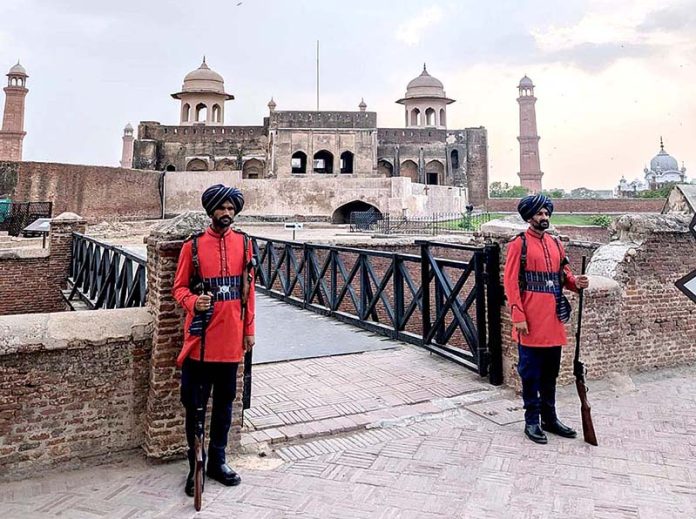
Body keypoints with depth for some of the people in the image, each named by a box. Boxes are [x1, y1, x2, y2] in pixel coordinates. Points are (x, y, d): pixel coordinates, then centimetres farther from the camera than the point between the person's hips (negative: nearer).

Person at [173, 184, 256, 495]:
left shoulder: (244, 243, 5)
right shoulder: (193, 245, -4)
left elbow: (248, 287, 9)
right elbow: (179, 286, -1)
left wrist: (249, 329, 8)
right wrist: (193, 302, -24)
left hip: (231, 339, 3)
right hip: (201, 339, -3)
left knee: (225, 403, 14)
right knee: (195, 405, 7)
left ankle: (217, 462, 30)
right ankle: (195, 466, 24)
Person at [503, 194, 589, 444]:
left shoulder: (556, 243, 14)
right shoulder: (519, 243, -7)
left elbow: (564, 273, 19)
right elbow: (511, 282, -11)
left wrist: (575, 282, -5)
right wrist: (518, 316, -18)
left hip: (553, 318, 7)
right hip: (531, 320, -6)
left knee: (550, 372, 15)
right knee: (530, 372, 3)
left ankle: (550, 418, 28)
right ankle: (532, 421, 15)